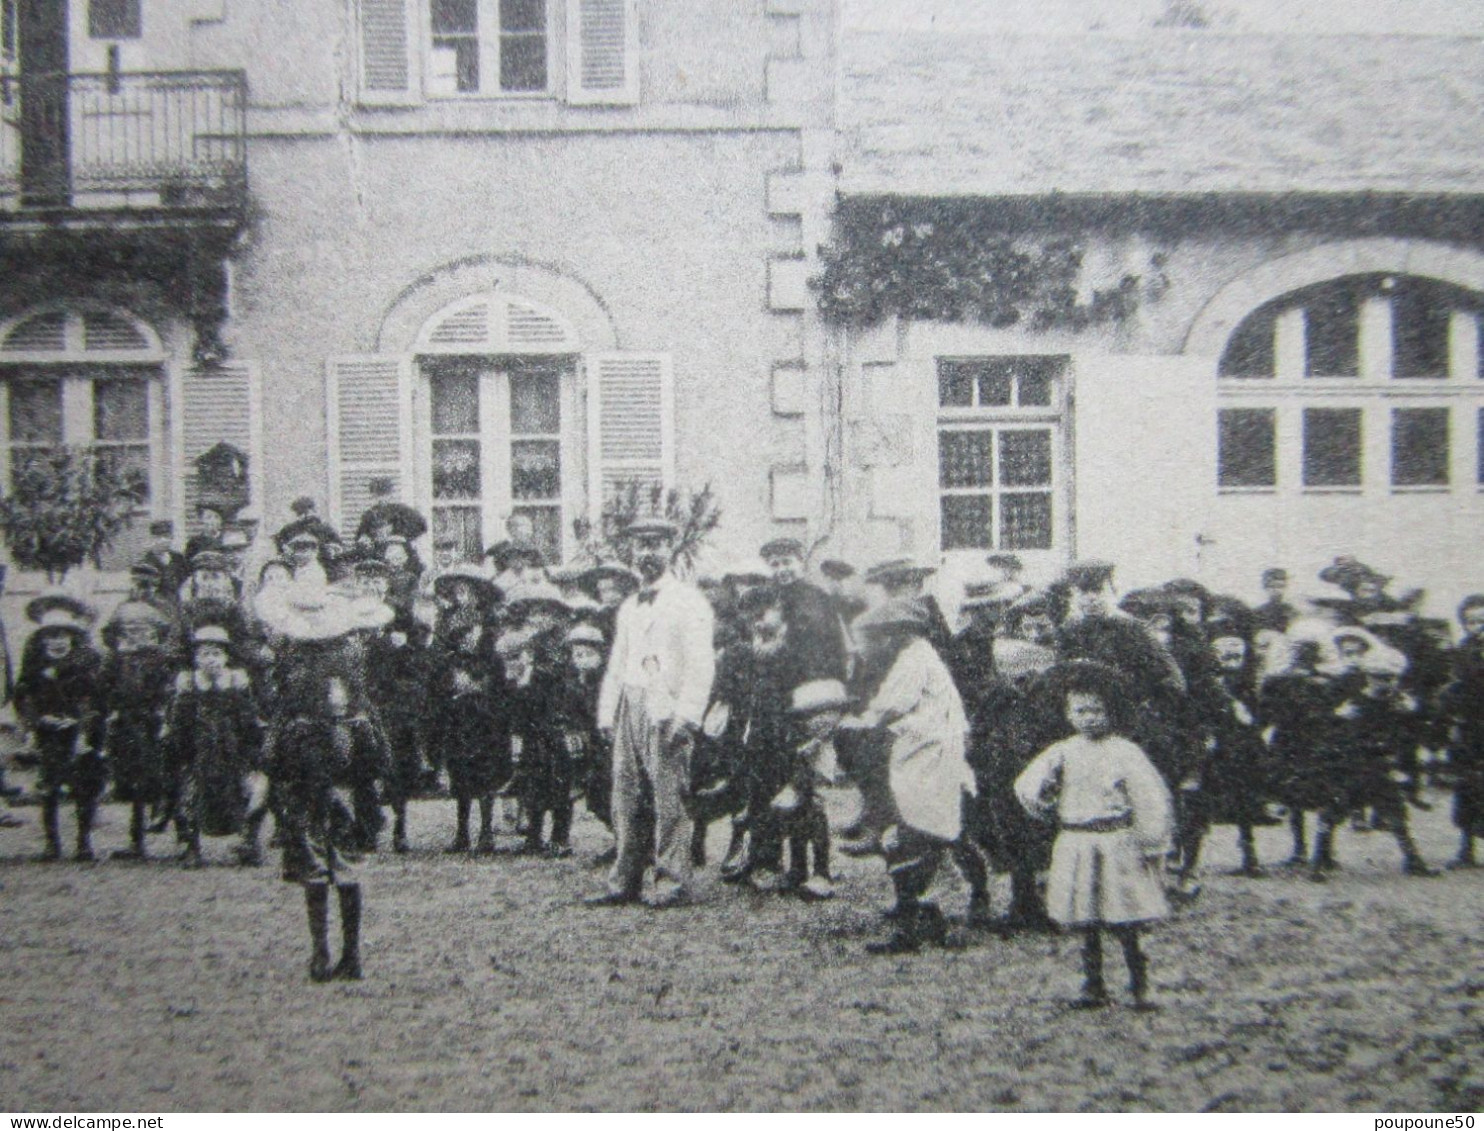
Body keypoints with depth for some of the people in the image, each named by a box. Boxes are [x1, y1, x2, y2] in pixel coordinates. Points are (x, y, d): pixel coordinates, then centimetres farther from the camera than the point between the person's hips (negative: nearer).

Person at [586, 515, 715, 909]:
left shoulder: (689, 602, -2)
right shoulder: (630, 607, 22)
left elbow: (701, 665, -10)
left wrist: (686, 715, -18)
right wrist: (608, 713, 13)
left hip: (665, 710, -7)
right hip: (629, 710, 7)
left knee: (669, 799, -6)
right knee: (626, 799, 7)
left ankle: (672, 883, 0)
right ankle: (626, 882, 13)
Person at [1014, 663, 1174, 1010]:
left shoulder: (1124, 753, -6)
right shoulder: (1062, 753, 4)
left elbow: (1152, 798, -6)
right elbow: (1027, 788, 12)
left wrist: (1151, 845, -7)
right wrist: (1056, 814, 8)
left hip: (1116, 845, -4)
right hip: (1075, 848, 4)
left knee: (1123, 924, -1)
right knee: (1086, 924, 9)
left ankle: (1140, 985, 12)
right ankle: (1093, 987, 18)